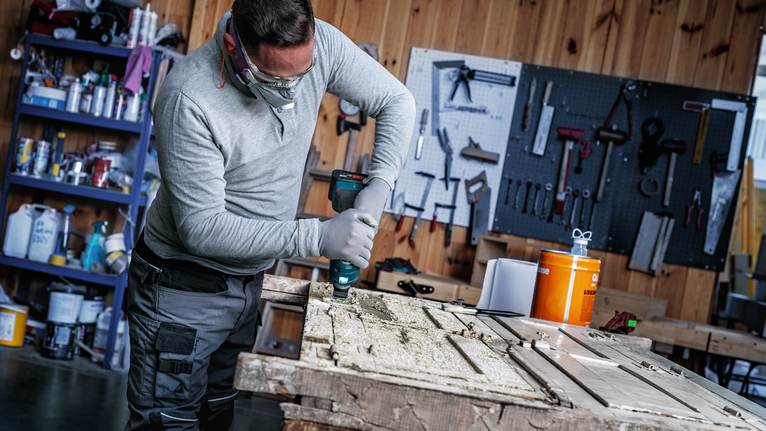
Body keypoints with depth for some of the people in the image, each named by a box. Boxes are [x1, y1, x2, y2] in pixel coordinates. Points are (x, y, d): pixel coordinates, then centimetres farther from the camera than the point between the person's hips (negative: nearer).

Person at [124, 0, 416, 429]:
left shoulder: (319, 44, -14)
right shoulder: (189, 98, -29)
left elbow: (397, 101, 0)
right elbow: (202, 228, -28)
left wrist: (380, 184, -16)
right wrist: (318, 237, -31)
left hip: (250, 281, 6)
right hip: (184, 286, -5)